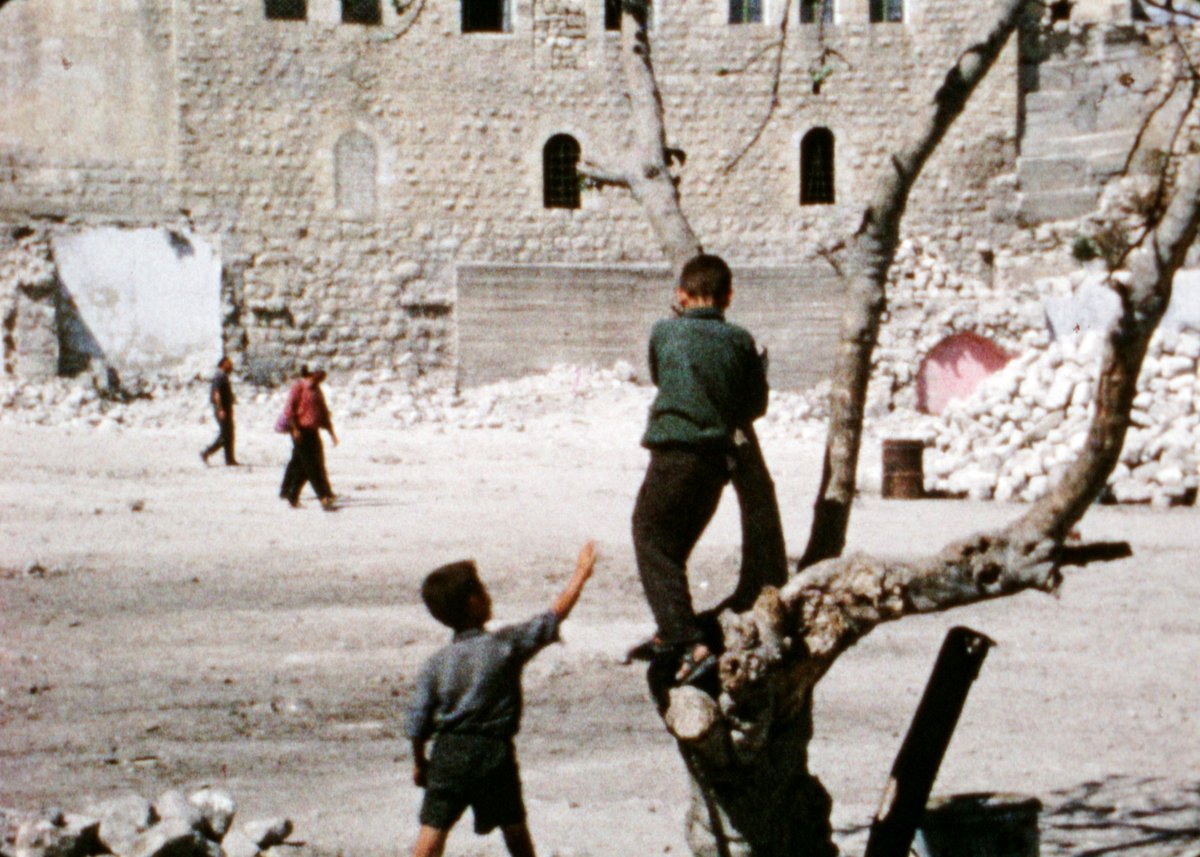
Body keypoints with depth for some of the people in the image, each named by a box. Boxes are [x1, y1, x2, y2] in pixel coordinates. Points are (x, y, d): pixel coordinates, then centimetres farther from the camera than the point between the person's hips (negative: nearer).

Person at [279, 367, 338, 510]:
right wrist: (295, 429, -18)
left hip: (313, 431, 8)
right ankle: (324, 497, -18)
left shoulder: (317, 390, 18)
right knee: (312, 466, -11)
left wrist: (331, 432, 15)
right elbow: (289, 409, -11)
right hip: (301, 431, -8)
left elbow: (324, 412, 21)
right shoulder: (299, 386, -6)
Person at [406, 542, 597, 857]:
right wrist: (580, 573, 13)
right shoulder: (507, 645, -7)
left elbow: (417, 721, 1)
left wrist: (419, 761, 16)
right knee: (514, 828, 17)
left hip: (448, 753, 1)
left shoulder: (436, 663, 0)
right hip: (493, 754, -1)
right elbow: (555, 615, 1)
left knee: (433, 831, -3)